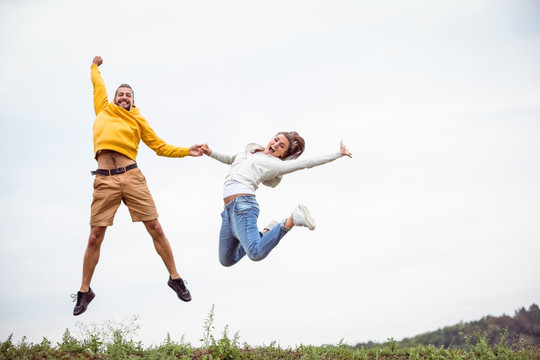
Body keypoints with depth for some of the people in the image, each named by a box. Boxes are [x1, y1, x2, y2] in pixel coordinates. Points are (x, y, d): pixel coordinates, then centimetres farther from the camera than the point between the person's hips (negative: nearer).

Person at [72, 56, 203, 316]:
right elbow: (97, 83, 36)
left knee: (156, 229, -3)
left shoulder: (137, 119, 19)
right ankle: (85, 291, 13)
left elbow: (160, 146, 20)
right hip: (105, 180, 0)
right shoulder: (103, 110, 22)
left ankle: (175, 278, 11)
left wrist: (186, 151, 11)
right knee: (95, 238, -1)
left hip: (131, 175, 0)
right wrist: (95, 66, 53)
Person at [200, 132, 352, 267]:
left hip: (242, 204, -8)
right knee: (226, 261, 12)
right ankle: (265, 233, 20)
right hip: (229, 210, 8)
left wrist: (338, 154, -1)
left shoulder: (277, 164, 4)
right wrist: (210, 153, 27)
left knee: (256, 254, -30)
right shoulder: (251, 149, 26)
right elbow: (230, 159, 42)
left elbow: (308, 162, 1)